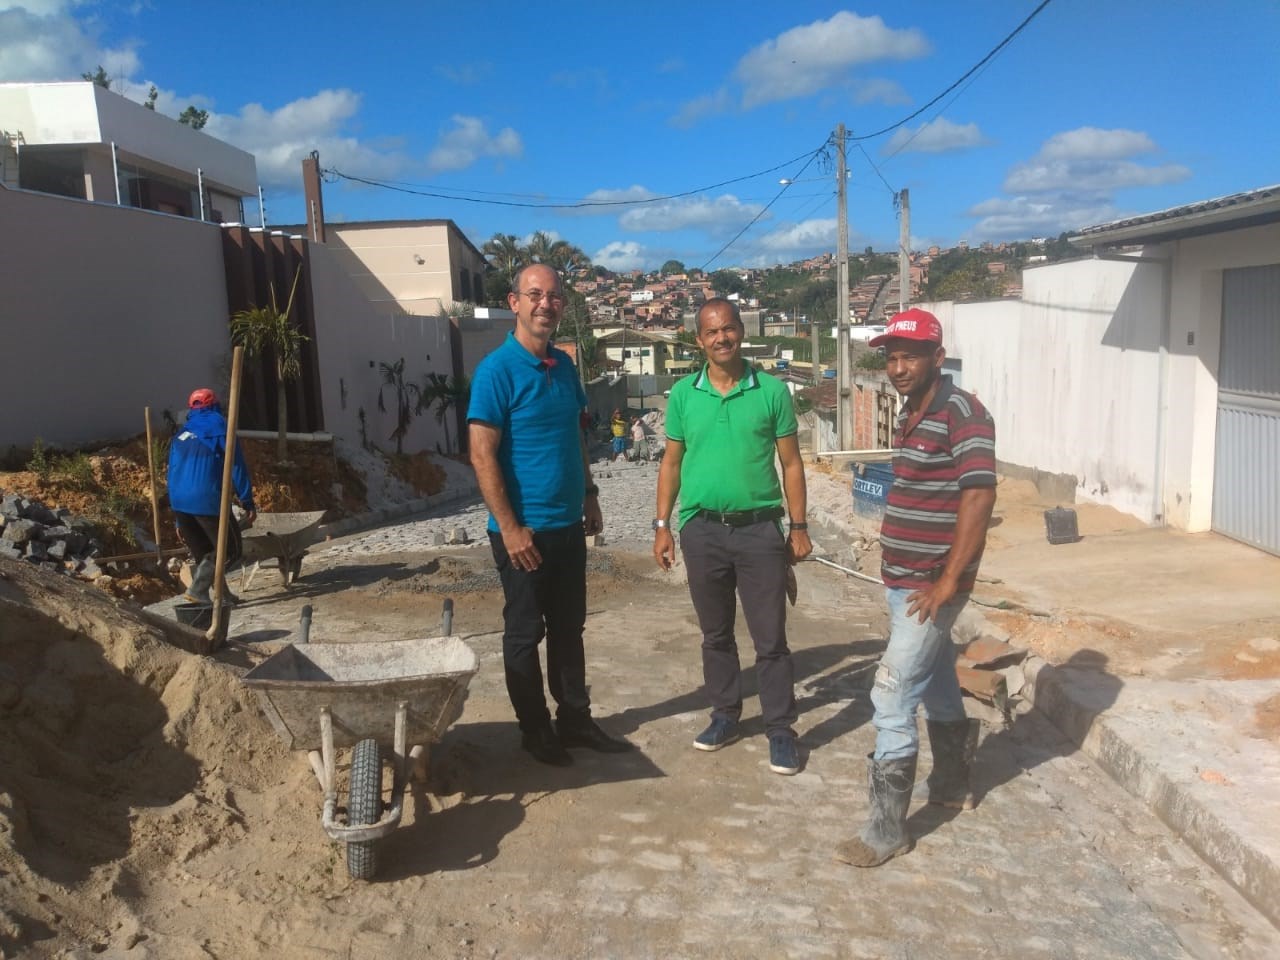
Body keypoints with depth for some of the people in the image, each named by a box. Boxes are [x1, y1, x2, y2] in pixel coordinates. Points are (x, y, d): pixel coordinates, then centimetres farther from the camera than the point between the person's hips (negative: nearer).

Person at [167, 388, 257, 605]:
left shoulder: (180, 435, 20)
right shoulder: (219, 427, 4)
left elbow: (173, 474, 21)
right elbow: (236, 467, -4)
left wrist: (178, 521, 24)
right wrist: (248, 503, -2)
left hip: (179, 503, 6)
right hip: (208, 501, -6)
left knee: (203, 554, 17)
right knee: (229, 550, 4)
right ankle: (197, 590, -11)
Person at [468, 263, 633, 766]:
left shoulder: (564, 366, 8)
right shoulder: (497, 370, -14)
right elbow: (482, 455, -17)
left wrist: (589, 495, 15)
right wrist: (510, 527, -19)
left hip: (569, 525, 7)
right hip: (524, 530, -7)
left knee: (569, 627, 16)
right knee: (525, 632, 7)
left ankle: (575, 718, 29)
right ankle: (535, 730, 21)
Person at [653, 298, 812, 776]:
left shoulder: (772, 391, -3)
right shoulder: (683, 394, 2)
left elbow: (791, 463, 2)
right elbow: (672, 462, 8)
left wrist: (799, 527, 0)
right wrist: (662, 526, 4)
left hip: (760, 528, -2)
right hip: (702, 530, 2)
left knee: (770, 638, 3)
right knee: (715, 633, 15)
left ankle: (780, 729, 15)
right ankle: (725, 714, 30)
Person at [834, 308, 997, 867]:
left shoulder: (962, 413, -17)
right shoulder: (910, 415, 11)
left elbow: (978, 498, -23)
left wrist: (948, 582, -22)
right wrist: (895, 566, 16)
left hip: (930, 589, -9)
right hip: (903, 583, 9)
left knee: (892, 699, -7)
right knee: (937, 687, 22)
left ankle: (887, 831, 4)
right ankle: (952, 787, 41)